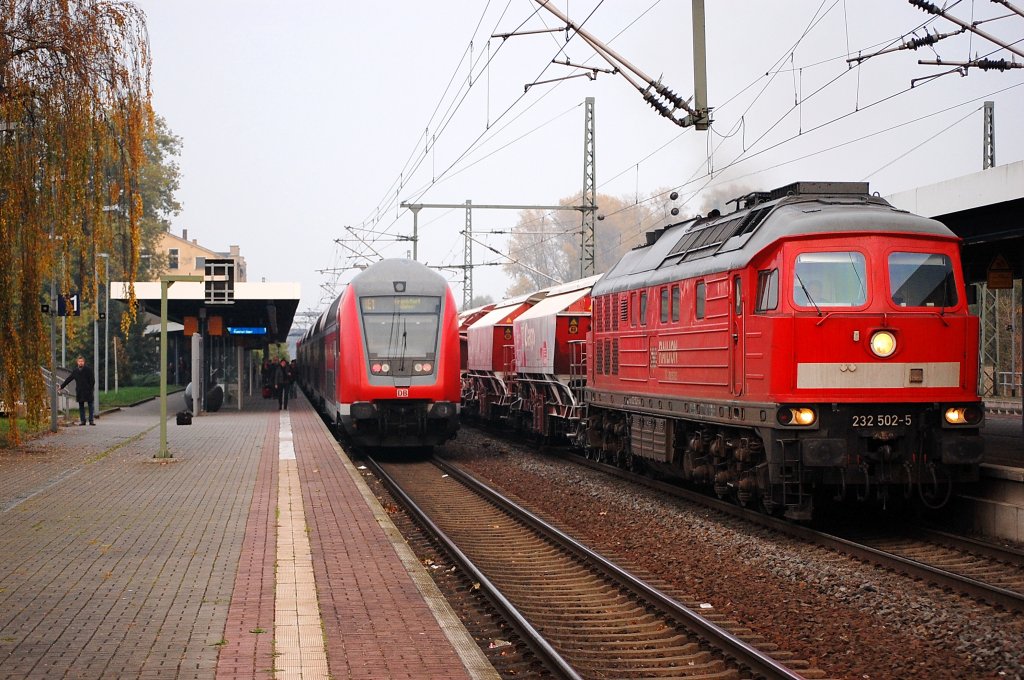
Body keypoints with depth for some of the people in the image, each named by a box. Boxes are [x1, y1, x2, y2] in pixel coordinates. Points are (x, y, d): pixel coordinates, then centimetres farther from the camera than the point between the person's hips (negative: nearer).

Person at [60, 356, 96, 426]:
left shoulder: (88, 370, -3)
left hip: (88, 391, -3)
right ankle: (82, 420, 12)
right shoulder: (75, 371, 8)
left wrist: (91, 388, -11)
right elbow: (68, 379, 14)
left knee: (91, 405, -2)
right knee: (81, 406, 6)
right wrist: (61, 386, 13)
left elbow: (92, 380, -3)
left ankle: (91, 420, 2)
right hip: (79, 392, 4)